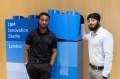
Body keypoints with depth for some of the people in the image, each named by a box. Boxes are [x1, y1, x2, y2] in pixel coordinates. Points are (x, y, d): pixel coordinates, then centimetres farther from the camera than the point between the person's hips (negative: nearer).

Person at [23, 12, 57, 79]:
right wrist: (26, 63, -2)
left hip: (45, 64, 0)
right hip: (33, 64, 0)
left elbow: (54, 52, 7)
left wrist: (50, 65, -3)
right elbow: (26, 50, 6)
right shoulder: (31, 34, 3)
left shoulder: (52, 36, 4)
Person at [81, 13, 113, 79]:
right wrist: (82, 24, 17)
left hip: (101, 70, -8)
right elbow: (84, 37, 30)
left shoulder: (106, 35, -18)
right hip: (91, 68, 8)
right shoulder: (91, 34, 7)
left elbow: (108, 56, -21)